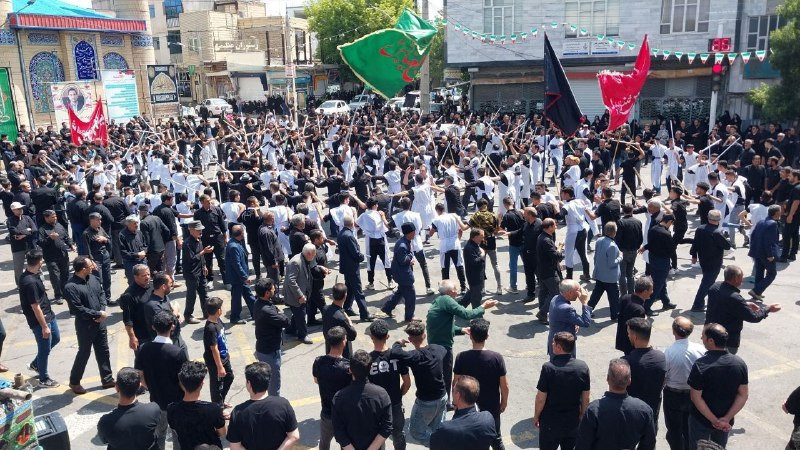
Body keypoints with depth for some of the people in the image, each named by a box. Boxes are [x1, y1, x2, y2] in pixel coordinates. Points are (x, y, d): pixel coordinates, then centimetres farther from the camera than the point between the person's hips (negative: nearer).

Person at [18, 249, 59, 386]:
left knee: (56, 338, 24)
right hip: (39, 320, -10)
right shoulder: (30, 282, -29)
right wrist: (44, 326, -19)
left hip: (48, 315, 10)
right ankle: (44, 379, 22)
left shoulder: (31, 275, 1)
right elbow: (35, 307, -25)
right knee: (45, 349, 5)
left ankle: (35, 364, 40)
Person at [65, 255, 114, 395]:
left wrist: (103, 311, -7)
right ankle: (74, 382, 29)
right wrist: (98, 313, -17)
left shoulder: (92, 278, -1)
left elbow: (102, 293, 8)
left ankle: (107, 379, 29)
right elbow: (77, 309, -23)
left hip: (100, 323, 7)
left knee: (103, 351, 16)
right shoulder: (70, 287, -23)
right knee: (84, 353, 9)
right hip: (85, 326, -6)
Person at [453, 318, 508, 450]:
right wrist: (504, 401, 7)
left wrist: (455, 401, 8)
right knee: (495, 438, 21)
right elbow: (504, 385, -10)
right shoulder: (496, 357, -18)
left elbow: (456, 383, -9)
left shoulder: (461, 357, -18)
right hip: (491, 406, 0)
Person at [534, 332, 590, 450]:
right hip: (573, 421, 3)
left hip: (550, 421, -3)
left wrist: (536, 416, 0)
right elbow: (585, 398, -2)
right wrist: (582, 416, 14)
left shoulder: (548, 367, -22)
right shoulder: (583, 367, -10)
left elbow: (541, 398, -16)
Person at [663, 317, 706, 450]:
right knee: (689, 428, 25)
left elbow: (663, 377, -15)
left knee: (674, 429, 17)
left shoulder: (668, 352, -26)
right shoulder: (700, 349, -17)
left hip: (673, 395, -3)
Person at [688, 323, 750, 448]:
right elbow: (743, 395, -7)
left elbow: (696, 398, -22)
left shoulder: (701, 364, -25)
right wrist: (726, 418, -9)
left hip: (701, 420, -4)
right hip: (726, 423, 4)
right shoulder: (740, 363, -11)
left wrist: (715, 421, -14)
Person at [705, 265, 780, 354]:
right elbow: (753, 317, -18)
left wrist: (746, 304, 11)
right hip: (728, 340, -7)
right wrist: (768, 309, -3)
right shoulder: (735, 298, -31)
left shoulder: (715, 286, -7)